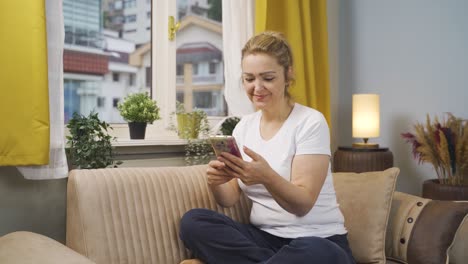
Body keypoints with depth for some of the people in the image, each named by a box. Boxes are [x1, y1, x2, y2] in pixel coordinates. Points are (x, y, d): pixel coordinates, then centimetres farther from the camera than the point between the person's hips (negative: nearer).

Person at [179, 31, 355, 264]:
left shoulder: (311, 122, -10)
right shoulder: (244, 126, 7)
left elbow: (303, 205, -16)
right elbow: (229, 199, 3)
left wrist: (267, 177, -36)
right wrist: (216, 181, -20)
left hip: (320, 241, -4)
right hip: (264, 237, 4)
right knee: (192, 222, -20)